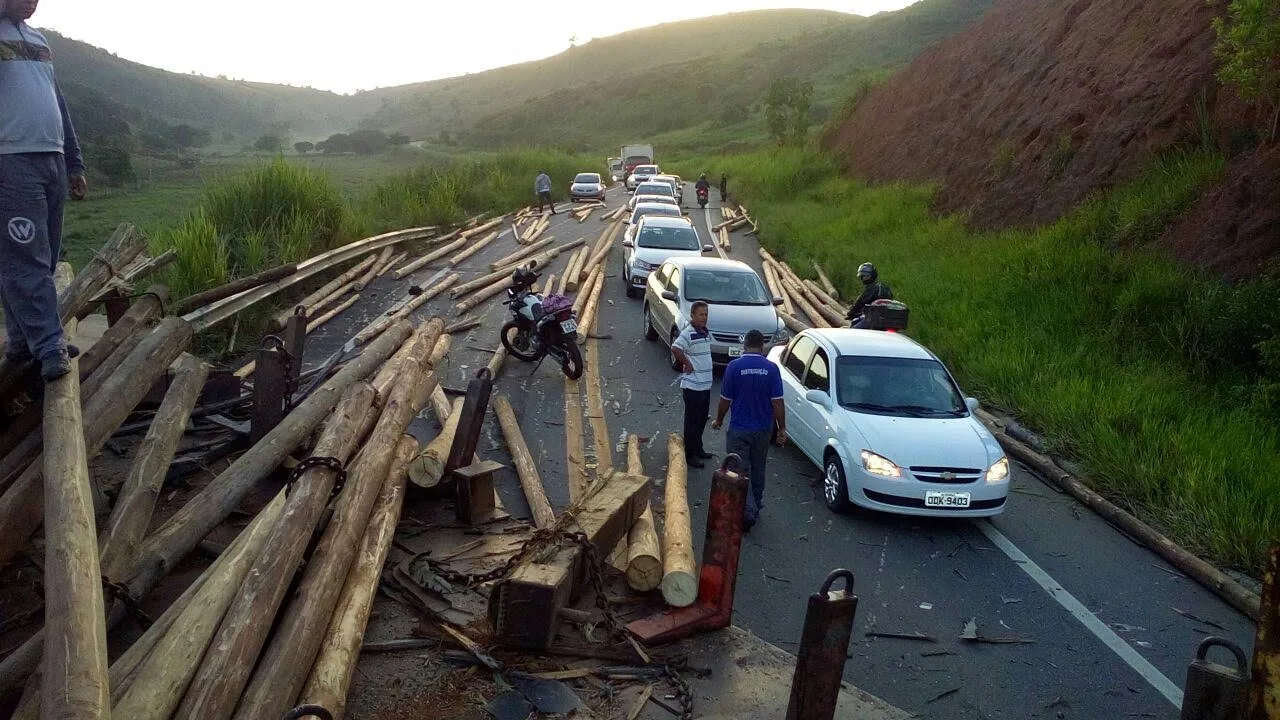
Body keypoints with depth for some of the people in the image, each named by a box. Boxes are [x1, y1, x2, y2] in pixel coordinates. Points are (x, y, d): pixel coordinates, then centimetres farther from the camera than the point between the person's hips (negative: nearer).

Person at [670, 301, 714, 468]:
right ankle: (690, 454, 11)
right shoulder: (688, 333, -18)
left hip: (706, 385, 8)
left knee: (702, 420, 18)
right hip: (692, 385, -8)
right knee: (692, 421, 1)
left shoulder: (706, 332, 10)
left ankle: (698, 449, 32)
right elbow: (675, 349, -33)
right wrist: (687, 364, -21)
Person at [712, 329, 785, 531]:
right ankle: (757, 506, 32)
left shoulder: (734, 367, -12)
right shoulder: (771, 368, -7)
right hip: (763, 429, 3)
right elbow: (777, 401, -8)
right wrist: (782, 428, 1)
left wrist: (719, 420, 9)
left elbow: (725, 399, -7)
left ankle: (748, 512, -10)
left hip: (739, 429, -3)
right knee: (758, 470, 19)